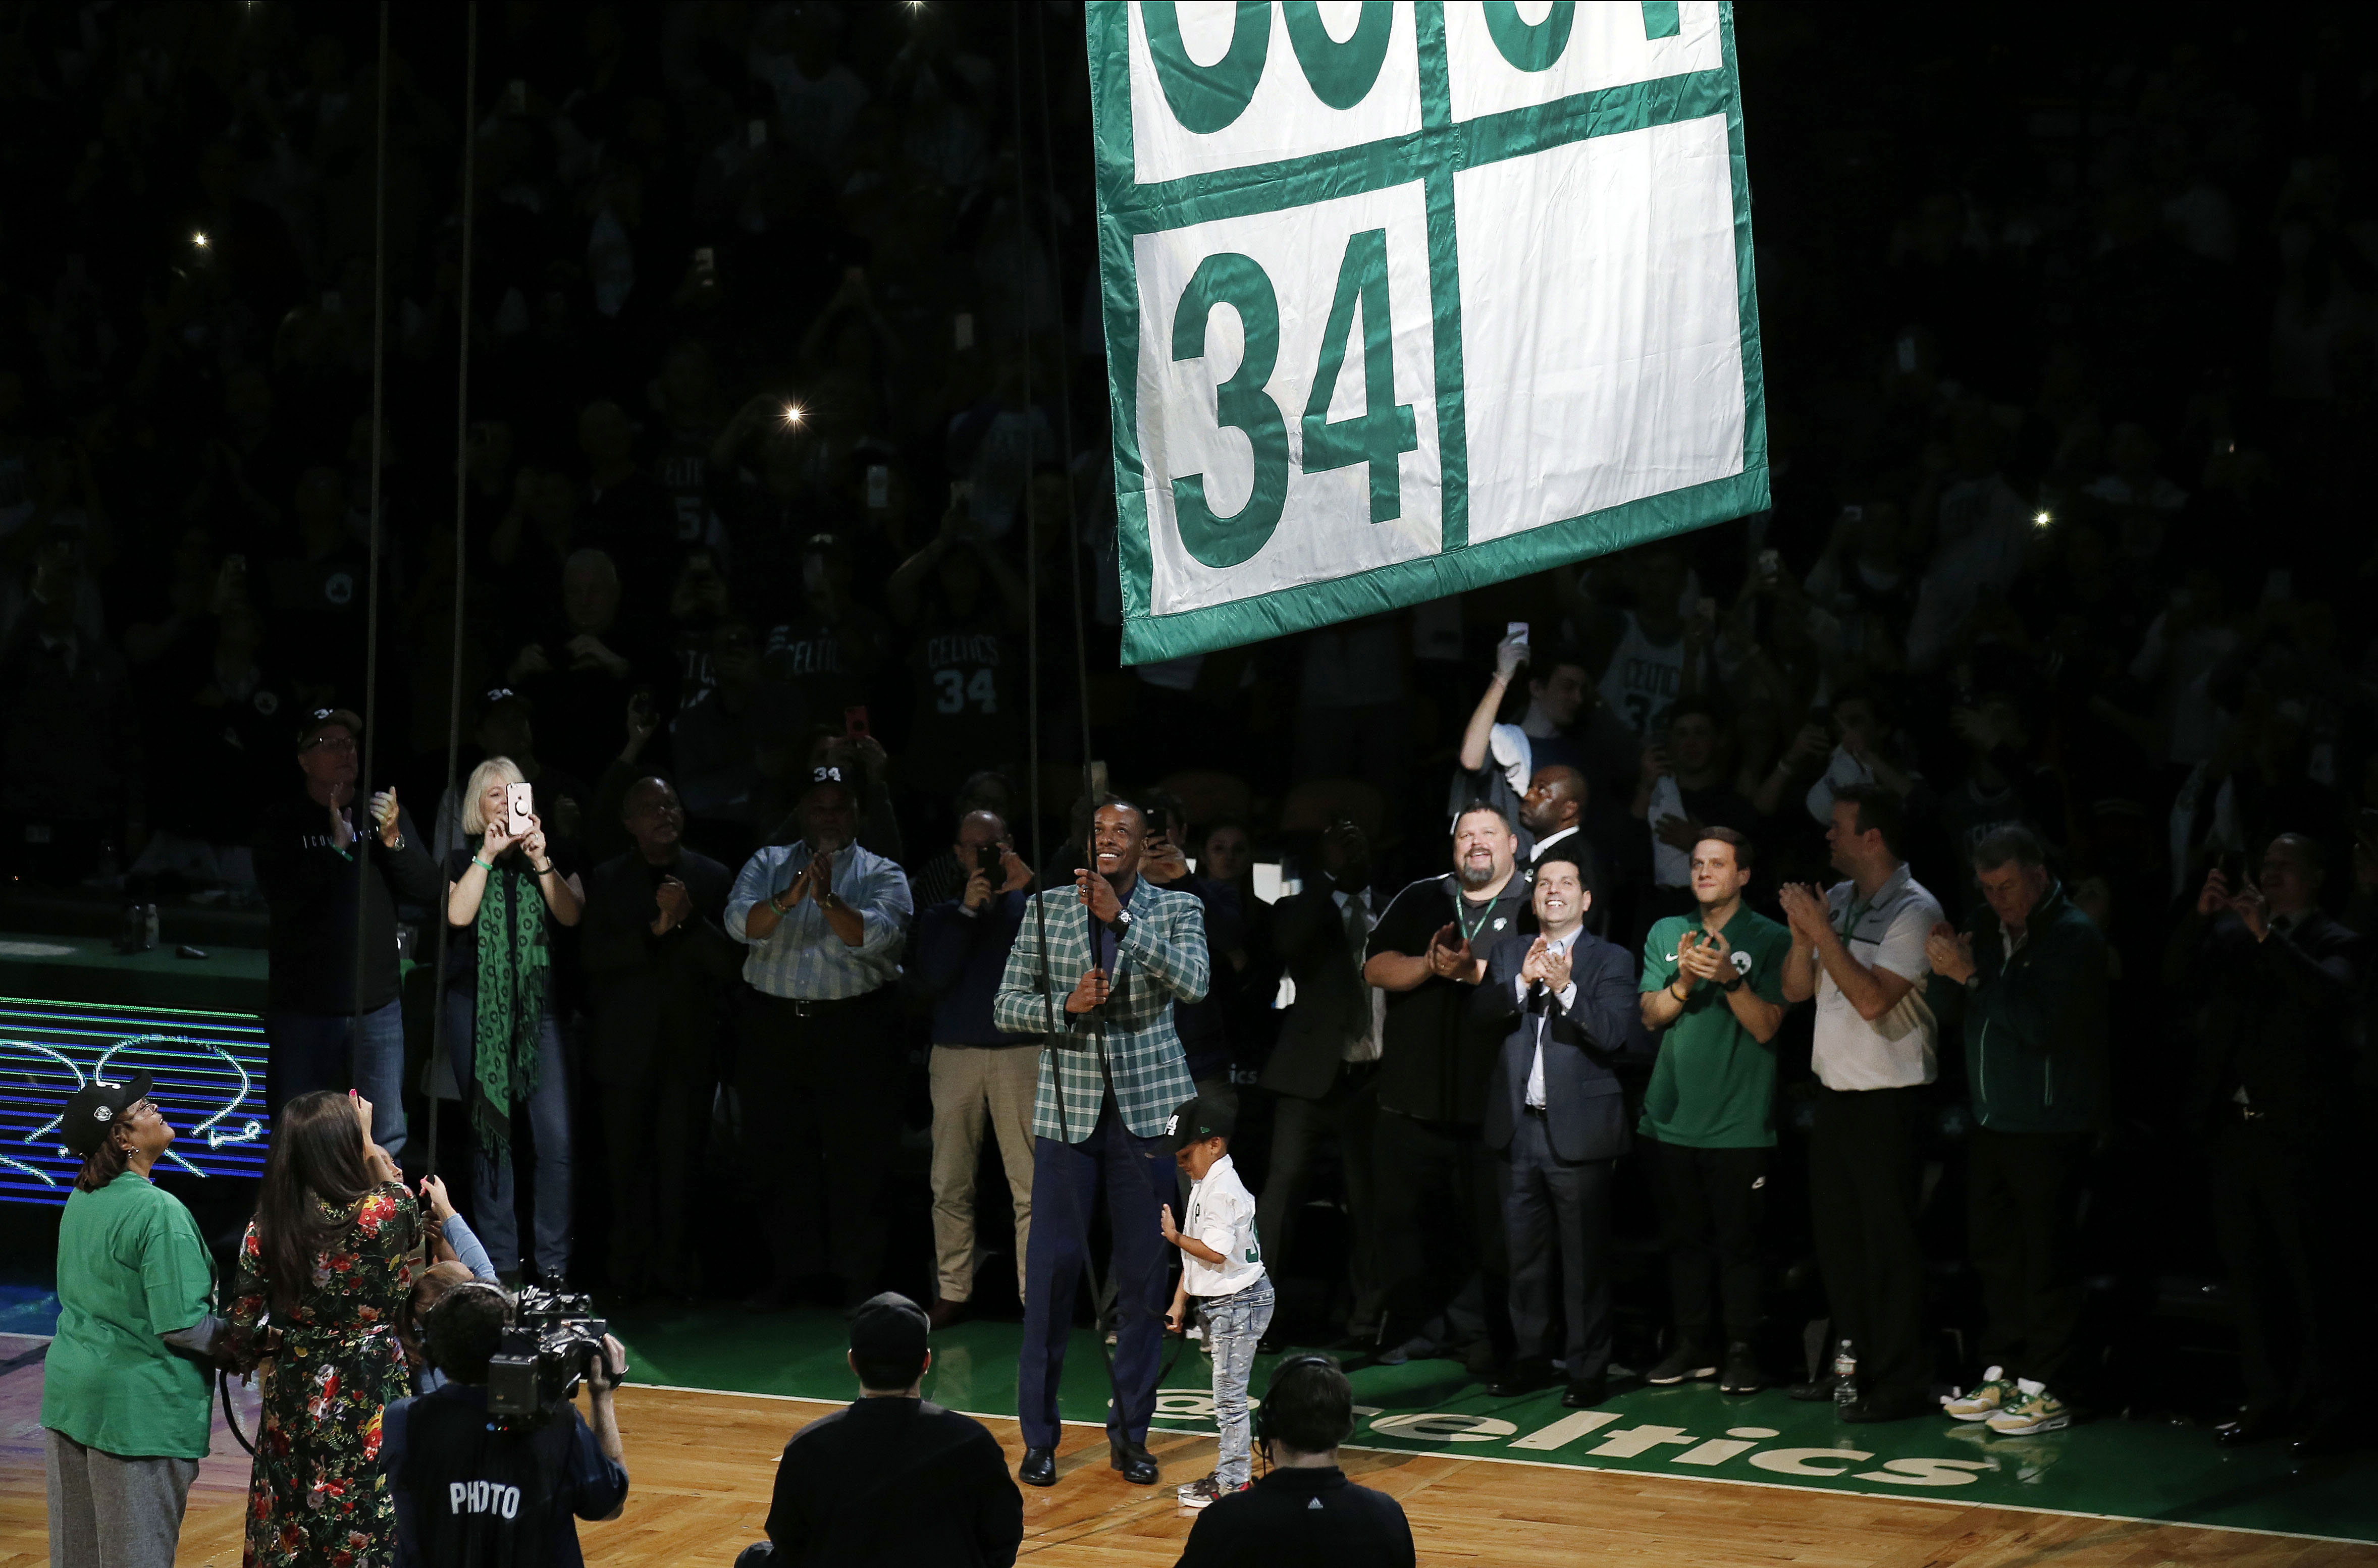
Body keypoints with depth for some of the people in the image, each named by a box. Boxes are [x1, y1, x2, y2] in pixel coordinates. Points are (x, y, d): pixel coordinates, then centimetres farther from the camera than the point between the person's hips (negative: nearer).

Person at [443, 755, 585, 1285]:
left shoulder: (553, 855, 11)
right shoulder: (463, 859, 8)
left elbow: (571, 914, -4)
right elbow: (458, 914, -10)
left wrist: (540, 861, -13)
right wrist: (488, 854, -11)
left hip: (539, 1006, 0)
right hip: (477, 1007, 0)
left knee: (557, 1137, -9)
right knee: (490, 1135, 2)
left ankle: (554, 1263, -4)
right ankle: (500, 1263, 7)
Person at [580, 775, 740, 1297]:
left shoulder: (713, 878, 6)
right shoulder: (605, 881, 7)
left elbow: (729, 961, 0)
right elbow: (595, 957, -4)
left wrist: (689, 919, -14)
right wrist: (655, 928, -14)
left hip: (689, 1044, 0)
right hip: (626, 1046, 0)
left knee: (679, 1161, -1)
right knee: (628, 1164, 2)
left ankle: (674, 1269, 6)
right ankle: (631, 1271, 9)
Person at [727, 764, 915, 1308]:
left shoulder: (881, 874, 5)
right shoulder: (768, 865, 11)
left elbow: (875, 937, -13)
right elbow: (741, 923, -6)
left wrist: (829, 900, -27)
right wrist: (786, 900, -24)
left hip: (855, 1030, -2)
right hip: (776, 1027, 2)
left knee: (856, 1156, -2)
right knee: (786, 1154, 7)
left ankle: (854, 1275, 5)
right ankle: (790, 1268, 15)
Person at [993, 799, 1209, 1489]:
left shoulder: (1175, 910, 2)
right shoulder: (1047, 908, 5)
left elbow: (1193, 983, -17)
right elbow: (1007, 1005, 5)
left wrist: (1122, 918, -22)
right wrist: (1066, 1006, -14)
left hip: (1148, 1103, 0)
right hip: (1069, 1103, 0)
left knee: (1144, 1270, 3)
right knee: (1053, 1264, -2)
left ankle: (1130, 1432, 14)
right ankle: (1038, 1436, 7)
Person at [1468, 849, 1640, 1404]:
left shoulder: (1611, 961, 0)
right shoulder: (1508, 952, 12)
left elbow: (1616, 1035, -12)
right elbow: (1479, 1017, 0)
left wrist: (1567, 989, -24)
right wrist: (1522, 982, -15)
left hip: (1578, 1130, -4)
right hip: (1517, 1128, 4)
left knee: (1584, 1258, -2)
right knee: (1524, 1254, 11)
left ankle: (1588, 1369, 4)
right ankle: (1532, 1356, 23)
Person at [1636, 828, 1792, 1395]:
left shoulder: (1769, 939, -2)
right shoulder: (1665, 934, 9)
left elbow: (1766, 1027, -9)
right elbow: (1651, 1017, 2)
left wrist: (1732, 978, -24)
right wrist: (1684, 980, -17)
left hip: (1738, 1120, -4)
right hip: (1672, 1115, 4)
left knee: (1738, 1240, -1)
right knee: (1683, 1237, 10)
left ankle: (1741, 1351, 6)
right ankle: (1692, 1345, 18)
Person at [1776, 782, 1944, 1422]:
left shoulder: (1914, 911, -13)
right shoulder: (1838, 900, 9)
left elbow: (1872, 998, -23)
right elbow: (1797, 989, 10)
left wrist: (1822, 930, -20)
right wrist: (1802, 933, -7)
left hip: (1887, 1097, -8)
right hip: (1834, 1089, 8)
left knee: (1887, 1238, -4)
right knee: (1838, 1233, 13)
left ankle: (1901, 1382, 1)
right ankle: (1856, 1363, 24)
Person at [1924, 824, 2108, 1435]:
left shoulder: (2074, 937, -10)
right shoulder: (1990, 929, 13)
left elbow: (2041, 1026, -20)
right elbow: (1951, 1012, 12)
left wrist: (1973, 976, -20)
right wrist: (1950, 969, -7)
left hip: (2051, 1126, -7)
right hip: (1992, 1120, 8)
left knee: (2046, 1257, -4)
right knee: (1992, 1248, 11)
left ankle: (2044, 1389, 0)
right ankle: (2000, 1374, 19)